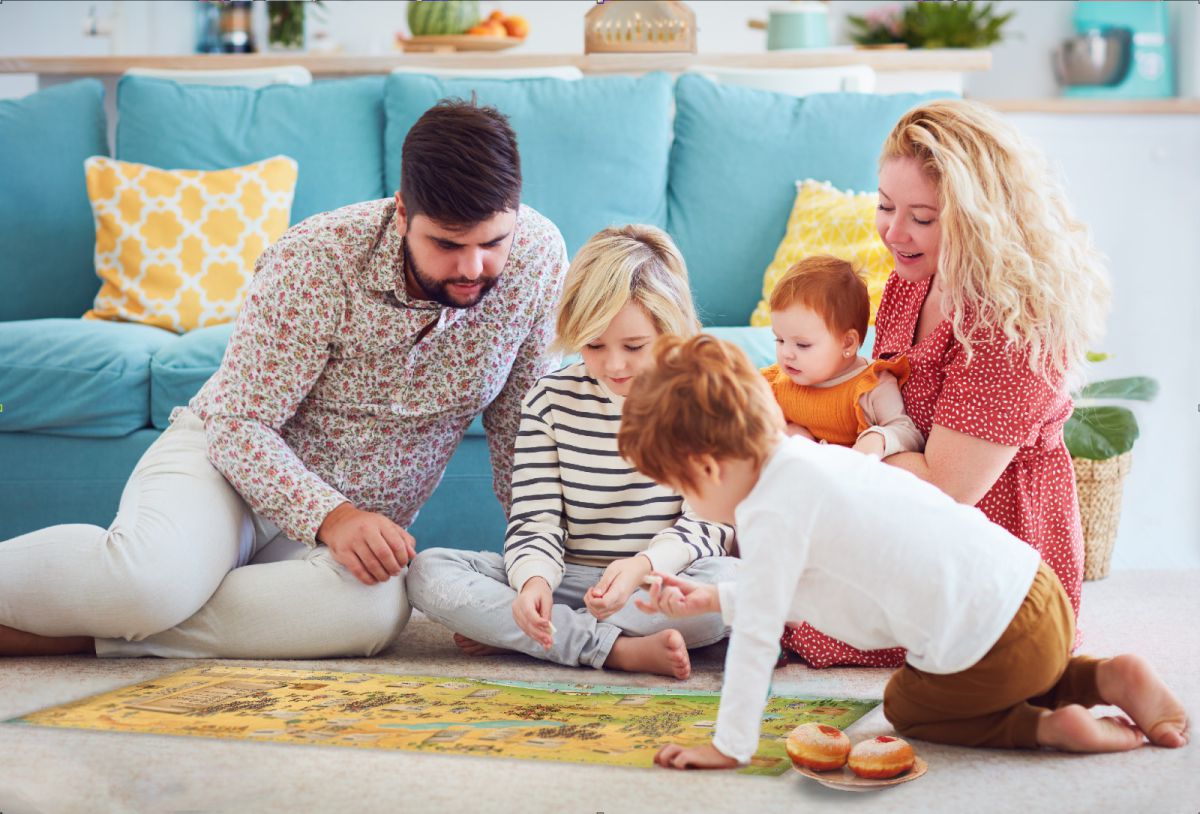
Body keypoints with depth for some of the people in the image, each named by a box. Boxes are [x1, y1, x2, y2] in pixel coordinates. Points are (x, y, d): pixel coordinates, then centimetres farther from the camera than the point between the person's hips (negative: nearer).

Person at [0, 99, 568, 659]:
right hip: (226, 459, -3)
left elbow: (518, 423, 0)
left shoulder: (537, 255, -12)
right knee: (151, 578, -40)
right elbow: (240, 425, -19)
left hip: (362, 520, 4)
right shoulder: (317, 261, -22)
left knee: (376, 610, -36)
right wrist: (329, 517, -34)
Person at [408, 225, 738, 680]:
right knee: (428, 571, -20)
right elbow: (535, 521, -1)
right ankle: (620, 651, -29)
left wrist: (642, 566, -29)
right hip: (568, 581, 2)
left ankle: (510, 636, -26)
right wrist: (534, 579, -26)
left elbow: (707, 524, -8)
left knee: (737, 581, -37)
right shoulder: (552, 399, 3)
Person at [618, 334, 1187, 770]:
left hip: (985, 648, -9)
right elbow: (793, 588, 27)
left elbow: (756, 636, -13)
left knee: (905, 707, 21)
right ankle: (1111, 678, 13)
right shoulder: (812, 458, 14)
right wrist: (714, 599, 25)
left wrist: (729, 746, -6)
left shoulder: (770, 513, -15)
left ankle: (1049, 727, 2)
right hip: (1039, 593, 9)